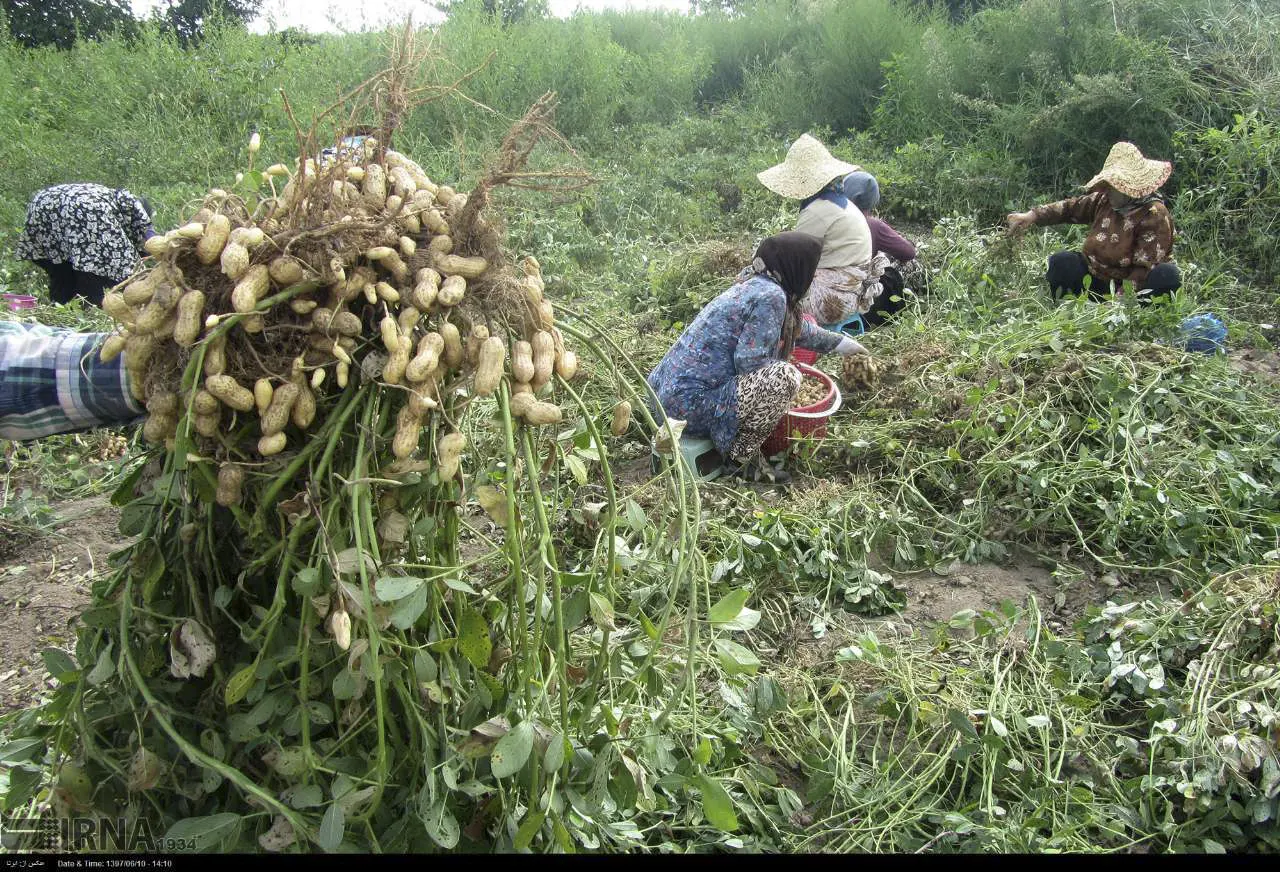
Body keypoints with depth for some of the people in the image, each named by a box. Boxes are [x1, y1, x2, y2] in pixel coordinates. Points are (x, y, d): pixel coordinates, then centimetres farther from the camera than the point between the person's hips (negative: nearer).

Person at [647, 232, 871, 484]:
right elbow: (749, 363, -19)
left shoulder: (755, 284, 12)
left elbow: (797, 327, 30)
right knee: (783, 377, -18)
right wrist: (788, 378, -1)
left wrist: (837, 343, 42)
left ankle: (738, 450, 17)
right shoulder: (770, 296, -16)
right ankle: (740, 461, -3)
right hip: (690, 406, -10)